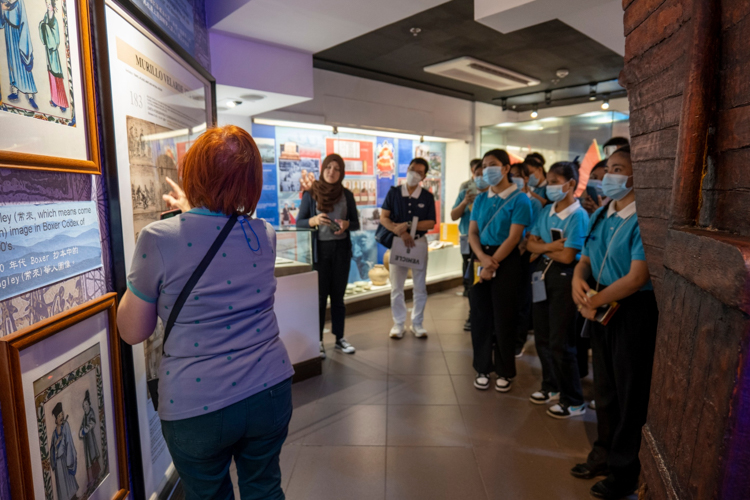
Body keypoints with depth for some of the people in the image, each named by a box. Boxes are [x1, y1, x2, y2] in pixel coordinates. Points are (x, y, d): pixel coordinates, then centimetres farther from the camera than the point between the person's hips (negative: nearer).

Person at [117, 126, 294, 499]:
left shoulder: (158, 239, -15)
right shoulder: (264, 235, -4)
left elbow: (132, 331, -4)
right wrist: (193, 212, 28)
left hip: (196, 409, -2)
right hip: (269, 395, 3)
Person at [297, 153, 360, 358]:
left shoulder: (346, 194, 4)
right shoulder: (310, 194, -1)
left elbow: (356, 224, 8)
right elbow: (299, 222, 0)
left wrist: (346, 224, -14)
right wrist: (314, 220, -20)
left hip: (341, 249, 2)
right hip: (319, 249, -2)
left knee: (338, 295, 9)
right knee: (319, 296, -1)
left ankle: (339, 338, 20)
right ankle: (318, 341, 9)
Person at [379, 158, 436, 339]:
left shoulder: (427, 197, 2)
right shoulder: (393, 192, 2)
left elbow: (431, 223, -3)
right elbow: (383, 218, -3)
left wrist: (408, 226, -15)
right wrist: (400, 232, -16)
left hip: (419, 242, 0)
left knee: (420, 287, 6)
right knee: (396, 287, 5)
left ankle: (417, 324, 20)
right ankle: (398, 324, 18)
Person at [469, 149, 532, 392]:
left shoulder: (519, 199, -7)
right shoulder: (481, 199, 9)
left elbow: (513, 237, -14)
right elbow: (472, 232, 4)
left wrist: (492, 263, -15)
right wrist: (482, 258, -13)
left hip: (507, 262, -5)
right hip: (481, 259, 5)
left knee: (504, 318, 4)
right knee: (480, 316, 8)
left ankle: (505, 372, 21)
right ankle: (483, 368, 22)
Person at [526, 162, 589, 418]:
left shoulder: (578, 216, -15)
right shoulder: (547, 211, 6)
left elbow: (567, 256, -20)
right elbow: (531, 243, 3)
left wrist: (543, 247, -6)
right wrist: (550, 246, -16)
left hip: (564, 278, -7)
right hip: (543, 273, 7)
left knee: (560, 342, 1)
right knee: (542, 337, 15)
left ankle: (573, 401, 18)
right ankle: (551, 387, 34)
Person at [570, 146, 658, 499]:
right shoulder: (600, 215, 7)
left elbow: (636, 278, -23)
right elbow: (585, 259, 12)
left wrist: (593, 301, -15)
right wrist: (578, 280, -9)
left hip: (634, 313, -7)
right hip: (601, 309, 7)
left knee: (629, 394, 8)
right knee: (604, 388, 19)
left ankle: (624, 471, 27)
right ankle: (604, 454, 39)